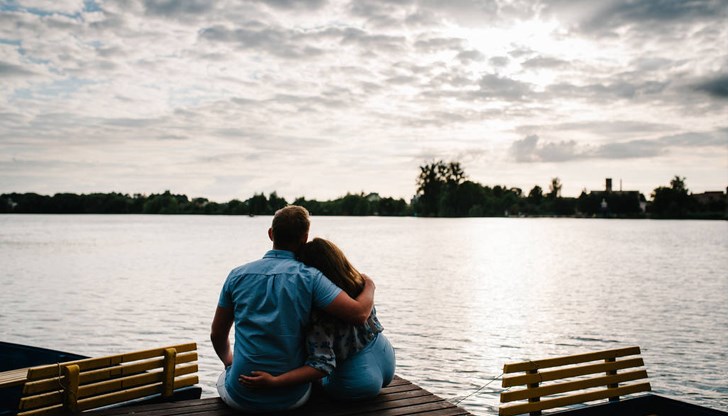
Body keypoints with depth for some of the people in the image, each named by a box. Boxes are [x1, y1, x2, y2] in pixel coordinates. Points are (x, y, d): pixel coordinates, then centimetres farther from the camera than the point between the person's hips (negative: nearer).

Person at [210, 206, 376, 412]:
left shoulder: (238, 275, -2)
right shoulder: (309, 277, -11)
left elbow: (217, 335, 8)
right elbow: (359, 313, -18)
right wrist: (369, 285, 4)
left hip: (241, 396, 2)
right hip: (292, 398, -1)